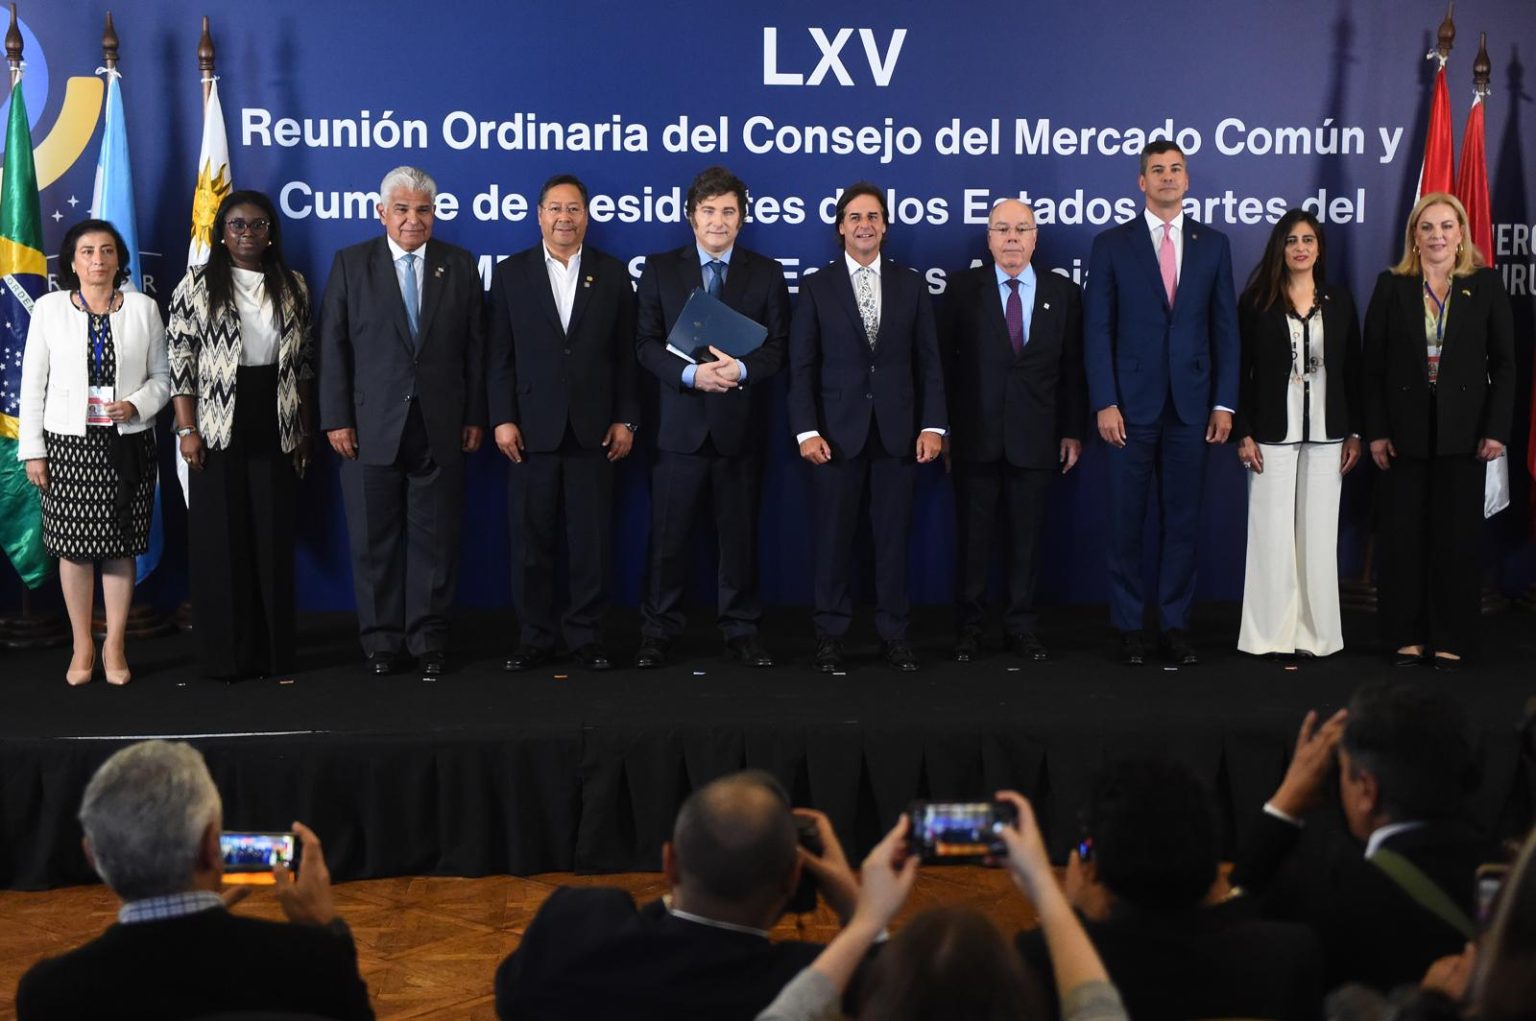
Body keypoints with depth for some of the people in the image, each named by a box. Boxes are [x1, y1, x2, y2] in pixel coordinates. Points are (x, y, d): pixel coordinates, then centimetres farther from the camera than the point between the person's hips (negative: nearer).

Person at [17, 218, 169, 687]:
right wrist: (32, 451, -1)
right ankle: (82, 647, 15)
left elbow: (162, 376, 7)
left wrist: (137, 404, -13)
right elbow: (33, 384, 2)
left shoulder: (143, 308, 3)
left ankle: (114, 646, 16)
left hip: (127, 443, 0)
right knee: (74, 547, 3)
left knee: (121, 546, 4)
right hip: (69, 443, 0)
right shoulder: (49, 309, 2)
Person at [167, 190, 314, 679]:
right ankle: (227, 652, 10)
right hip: (218, 431, -2)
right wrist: (187, 429, -10)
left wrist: (305, 429, 8)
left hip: (276, 432, 2)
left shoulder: (293, 286, 8)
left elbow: (304, 362, 11)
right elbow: (179, 359, -3)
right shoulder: (197, 284, 0)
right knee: (221, 540, 2)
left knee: (274, 540, 5)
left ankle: (273, 649, 15)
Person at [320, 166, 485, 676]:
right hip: (372, 427, 0)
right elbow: (333, 346, 1)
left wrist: (475, 416, 2)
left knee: (434, 537, 4)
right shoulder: (350, 264, 4)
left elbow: (475, 346, 6)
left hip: (441, 426, 1)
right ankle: (381, 640, 16)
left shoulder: (460, 265, 7)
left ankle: (429, 639, 14)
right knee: (375, 539, 5)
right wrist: (336, 418, -5)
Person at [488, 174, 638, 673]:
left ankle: (586, 636, 13)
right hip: (532, 427, 0)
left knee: (592, 539, 3)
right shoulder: (511, 273, 5)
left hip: (593, 429, 0)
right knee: (531, 539, 4)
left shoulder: (612, 274, 7)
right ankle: (535, 636, 14)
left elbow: (625, 355, 6)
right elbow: (501, 355, 3)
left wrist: (625, 419, 1)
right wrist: (503, 419, -5)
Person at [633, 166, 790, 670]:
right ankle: (658, 630, 14)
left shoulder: (766, 274, 6)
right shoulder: (660, 269, 5)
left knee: (740, 533, 7)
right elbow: (646, 343, 0)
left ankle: (741, 630, 18)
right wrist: (690, 373, -17)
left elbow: (778, 347, 1)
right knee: (668, 534, 3)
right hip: (681, 423, 0)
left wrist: (741, 369, -18)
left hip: (740, 424, 0)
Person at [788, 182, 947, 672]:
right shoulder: (816, 287, 4)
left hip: (898, 432, 1)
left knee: (893, 536, 5)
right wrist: (806, 429, -9)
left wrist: (933, 425, -2)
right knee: (834, 537, 3)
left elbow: (928, 361, 6)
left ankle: (893, 635, 13)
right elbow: (802, 365, 0)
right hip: (837, 431, -1)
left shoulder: (911, 285, 9)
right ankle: (830, 636, 12)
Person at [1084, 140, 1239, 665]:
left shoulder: (1213, 244, 9)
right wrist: (1104, 403, -9)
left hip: (1192, 404, 2)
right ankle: (1129, 627, 12)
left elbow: (1225, 328, 8)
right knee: (1127, 523, 2)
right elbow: (1097, 329, -1)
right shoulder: (1111, 244, 3)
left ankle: (1176, 626, 14)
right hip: (1132, 403, -2)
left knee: (1183, 522, 5)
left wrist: (1224, 402, 1)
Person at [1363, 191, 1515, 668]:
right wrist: (1376, 431, -5)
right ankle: (1407, 635, 13)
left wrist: (1497, 429, -5)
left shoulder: (1486, 285, 3)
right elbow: (1374, 364, 1)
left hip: (1463, 432, 0)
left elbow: (1503, 363, 2)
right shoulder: (1391, 286, 3)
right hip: (1406, 430, 0)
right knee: (1404, 535, 3)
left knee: (1457, 536, 4)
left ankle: (1451, 638, 13)